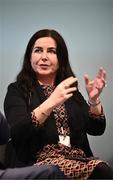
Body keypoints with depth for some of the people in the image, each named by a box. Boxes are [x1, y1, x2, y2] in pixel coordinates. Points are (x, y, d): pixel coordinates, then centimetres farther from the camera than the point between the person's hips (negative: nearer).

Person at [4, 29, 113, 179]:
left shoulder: (69, 90, 19)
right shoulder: (17, 90, 6)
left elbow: (96, 130, 10)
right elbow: (16, 133, -13)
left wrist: (94, 100, -9)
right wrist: (50, 103, -24)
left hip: (79, 159, 5)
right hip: (41, 162, -5)